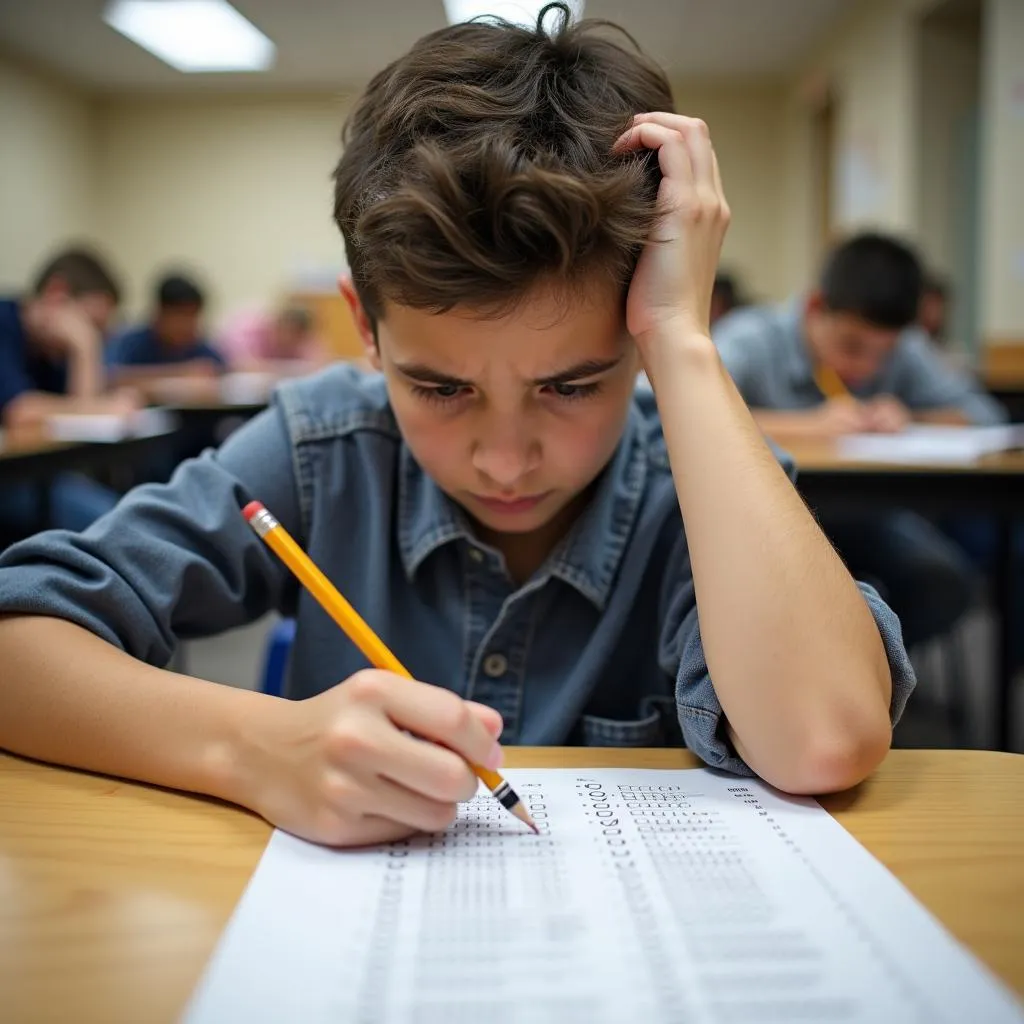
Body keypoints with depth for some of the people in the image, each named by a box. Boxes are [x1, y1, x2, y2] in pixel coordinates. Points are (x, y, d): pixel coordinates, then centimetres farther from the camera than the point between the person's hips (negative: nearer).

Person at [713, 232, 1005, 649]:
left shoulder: (905, 350, -2)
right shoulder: (752, 338, -16)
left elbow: (983, 414, 1)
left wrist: (910, 420, -19)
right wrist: (805, 425, -33)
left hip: (858, 513, 4)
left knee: (944, 583, -21)